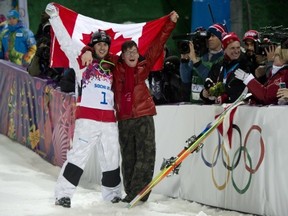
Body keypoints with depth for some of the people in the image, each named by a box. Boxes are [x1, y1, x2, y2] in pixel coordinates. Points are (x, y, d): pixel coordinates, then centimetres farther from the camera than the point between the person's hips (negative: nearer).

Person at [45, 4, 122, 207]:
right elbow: (66, 42, 0)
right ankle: (63, 194, -8)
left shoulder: (113, 67, 16)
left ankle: (113, 195, 23)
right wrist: (54, 16, -5)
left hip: (109, 120, 5)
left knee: (112, 158, 10)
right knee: (79, 154, -11)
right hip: (87, 118, -4)